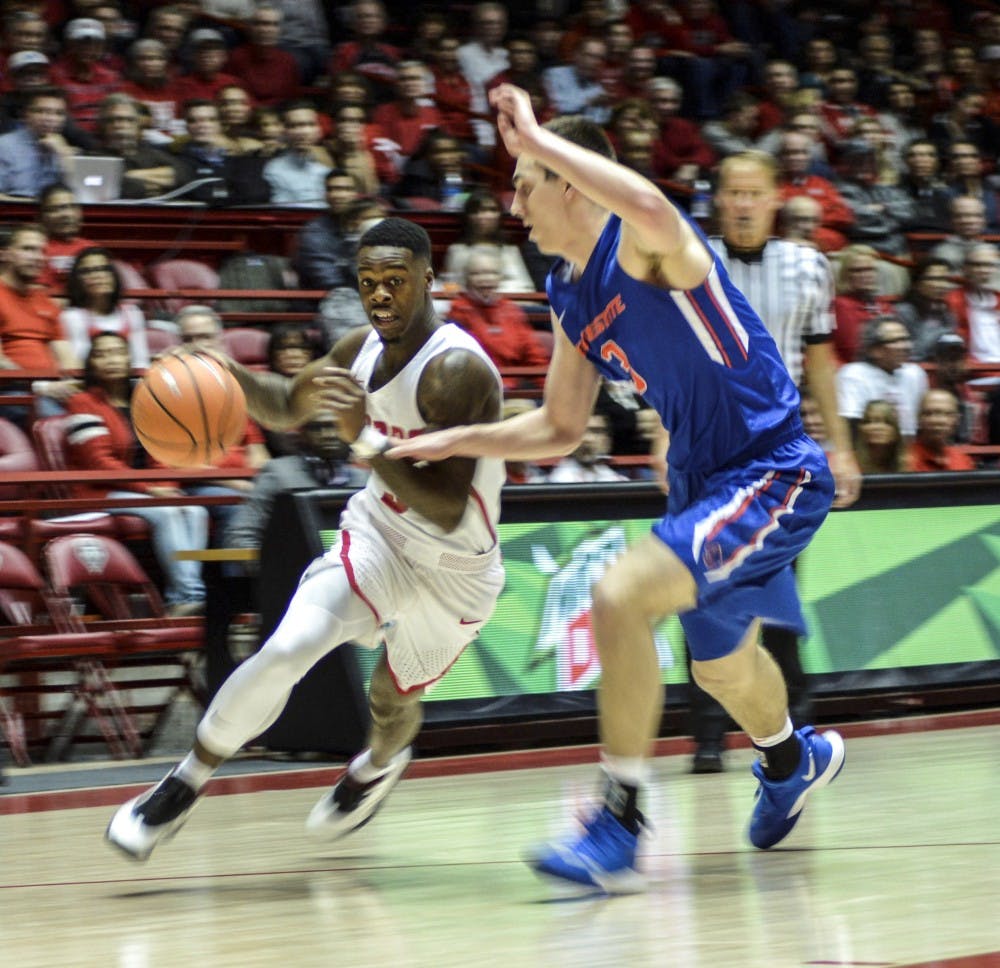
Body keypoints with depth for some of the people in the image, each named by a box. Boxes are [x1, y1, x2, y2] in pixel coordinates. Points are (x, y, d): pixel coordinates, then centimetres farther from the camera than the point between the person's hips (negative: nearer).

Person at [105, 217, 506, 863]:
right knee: (286, 650, -18)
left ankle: (382, 763, 55)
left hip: (454, 571, -4)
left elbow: (448, 513, -36)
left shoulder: (455, 369, -30)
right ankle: (185, 785, -3)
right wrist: (232, 378, -10)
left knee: (392, 701, 17)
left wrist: (364, 438, -44)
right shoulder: (364, 349, -7)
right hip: (379, 532, 4)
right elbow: (286, 408, 12)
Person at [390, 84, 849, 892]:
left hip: (774, 472, -10)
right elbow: (561, 428, 17)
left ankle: (620, 826, -17)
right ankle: (794, 760, 62)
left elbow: (650, 208, -47)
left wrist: (535, 137, -37)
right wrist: (458, 441, 8)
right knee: (720, 661, 28)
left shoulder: (643, 247, -19)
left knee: (620, 597, -26)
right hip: (705, 477, 10)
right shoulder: (569, 295, 7)